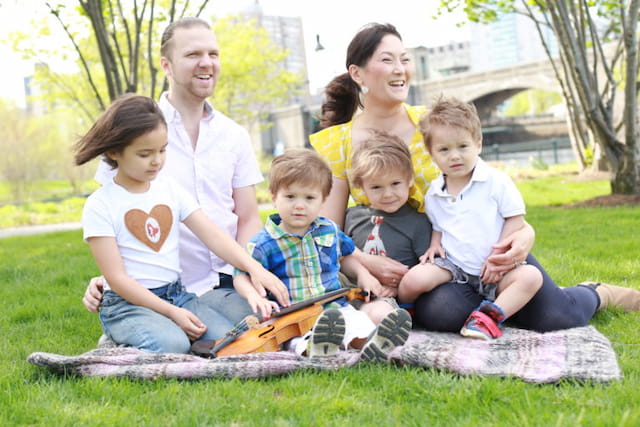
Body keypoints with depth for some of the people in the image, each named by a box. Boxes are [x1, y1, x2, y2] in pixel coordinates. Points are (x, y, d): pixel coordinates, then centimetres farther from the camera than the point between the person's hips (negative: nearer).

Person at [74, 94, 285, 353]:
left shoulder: (171, 191, 9)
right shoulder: (100, 205, -7)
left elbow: (213, 236, 2)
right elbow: (116, 278, -11)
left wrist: (254, 268, -15)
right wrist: (172, 313, -18)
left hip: (177, 294, 6)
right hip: (127, 303, -5)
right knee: (171, 345, -33)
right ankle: (120, 349, -3)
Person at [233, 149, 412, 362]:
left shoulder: (330, 231, 13)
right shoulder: (263, 243, -1)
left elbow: (345, 257, 31)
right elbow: (242, 275, 1)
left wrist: (362, 274, 13)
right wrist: (254, 296, -20)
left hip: (335, 306, 3)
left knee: (359, 322, -29)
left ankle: (373, 344, -56)